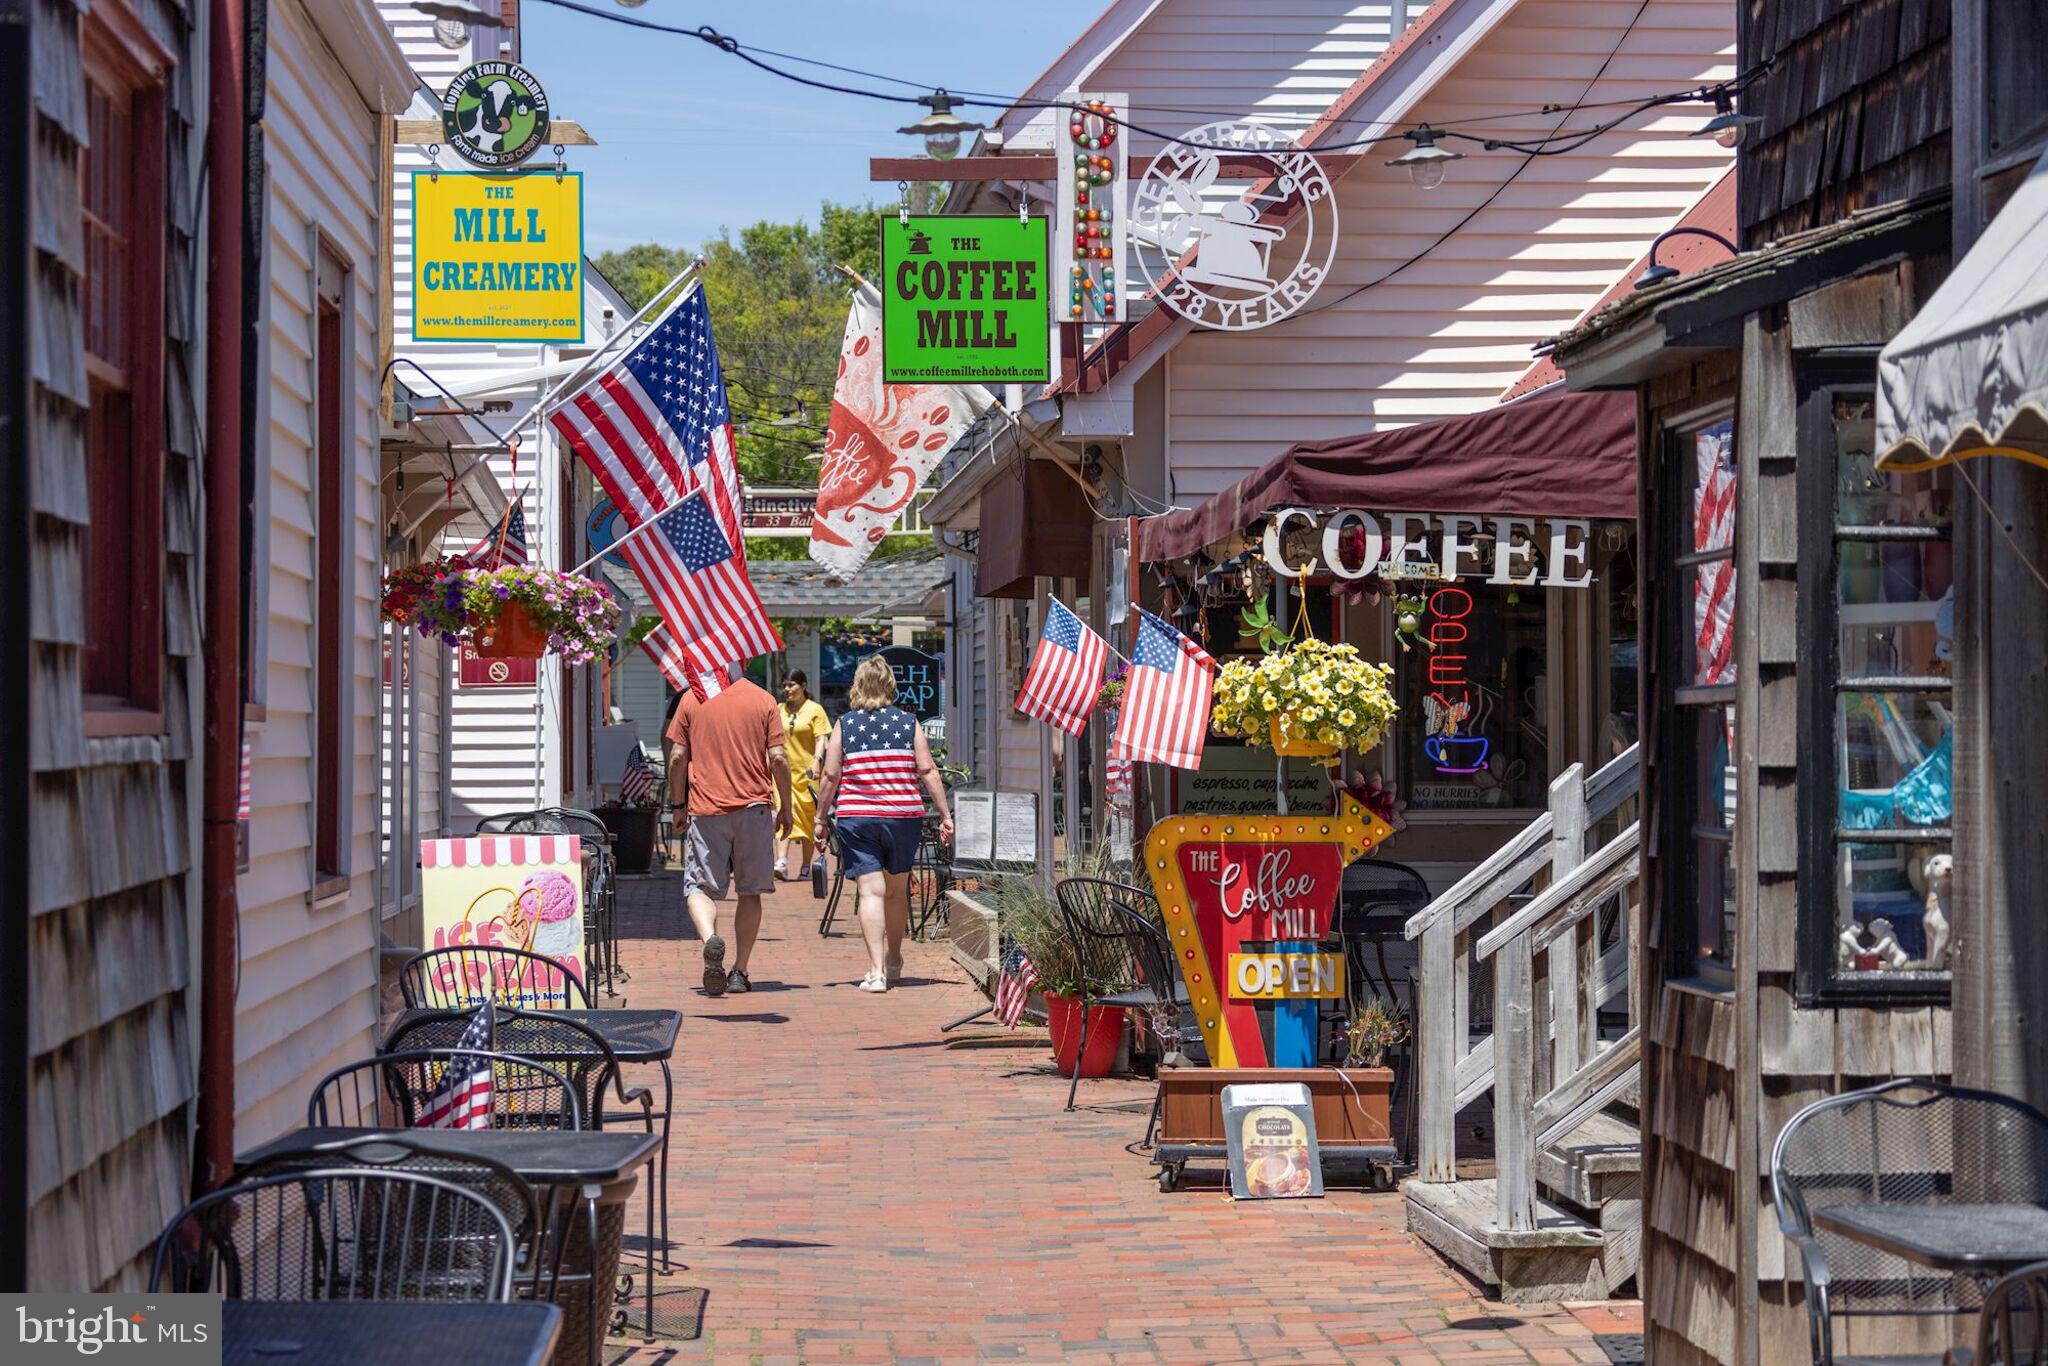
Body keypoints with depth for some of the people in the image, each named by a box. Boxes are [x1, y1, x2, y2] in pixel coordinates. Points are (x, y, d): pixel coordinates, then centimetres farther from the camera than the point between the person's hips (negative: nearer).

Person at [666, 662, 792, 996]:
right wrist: (786, 806, 8)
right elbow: (777, 758, -2)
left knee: (700, 887, 4)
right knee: (749, 892, 11)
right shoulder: (763, 700, 1)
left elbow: (677, 758, 2)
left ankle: (710, 939, -25)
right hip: (755, 806, 1)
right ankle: (740, 972, 10)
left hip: (706, 809, -1)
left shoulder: (692, 700, 2)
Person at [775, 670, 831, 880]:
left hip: (807, 771, -2)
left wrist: (817, 762, -20)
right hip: (784, 772, 3)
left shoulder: (814, 710, 1)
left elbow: (820, 739, -6)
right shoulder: (780, 710, 13)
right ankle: (781, 862, -24)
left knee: (808, 820, 5)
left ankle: (805, 867, 13)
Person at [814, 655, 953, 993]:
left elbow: (831, 776, 1)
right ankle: (893, 961, 33)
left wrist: (821, 819, 10)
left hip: (856, 818, -2)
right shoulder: (908, 723, 4)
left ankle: (876, 971, -15)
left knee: (870, 891, -5)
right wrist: (945, 815, 4)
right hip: (904, 816, 2)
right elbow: (928, 770, 1)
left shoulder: (844, 725, 2)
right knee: (897, 890, 17)